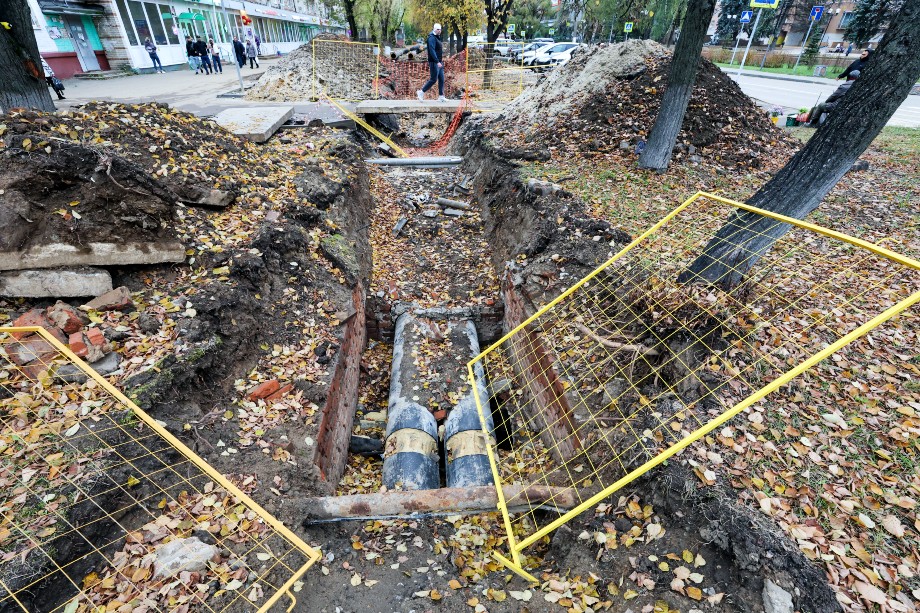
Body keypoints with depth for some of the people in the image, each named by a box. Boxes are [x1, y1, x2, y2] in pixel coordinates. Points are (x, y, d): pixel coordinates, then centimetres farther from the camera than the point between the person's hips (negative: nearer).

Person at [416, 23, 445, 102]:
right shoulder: (432, 38, -12)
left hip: (439, 62, 9)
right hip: (434, 63, -9)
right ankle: (421, 92, 5)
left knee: (441, 79, 6)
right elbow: (432, 51, -22)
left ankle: (441, 97, 8)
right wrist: (437, 62, -29)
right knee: (433, 79, -6)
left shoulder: (437, 38, 18)